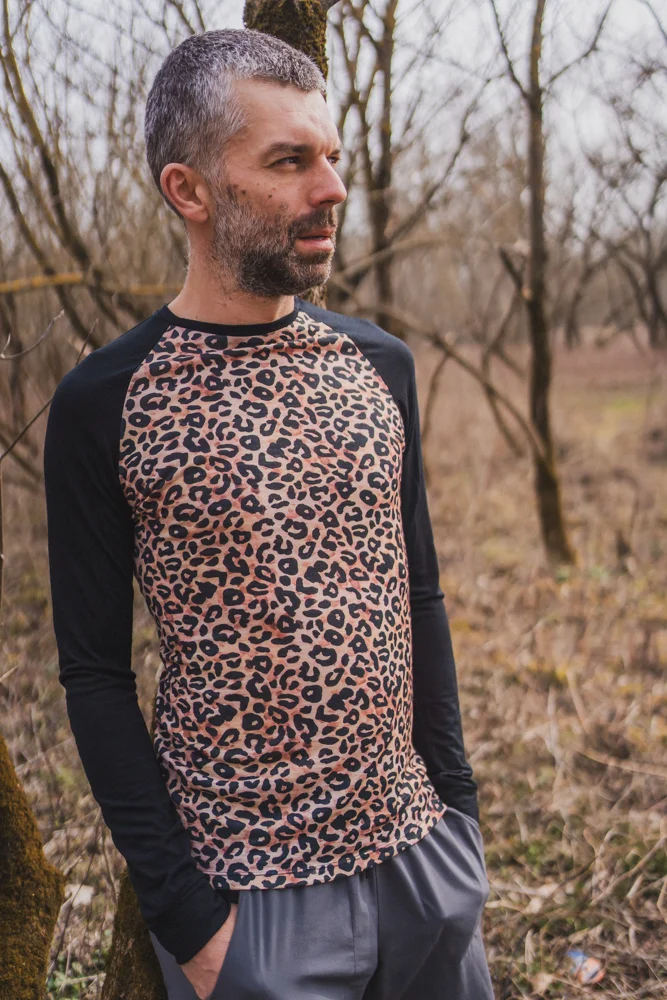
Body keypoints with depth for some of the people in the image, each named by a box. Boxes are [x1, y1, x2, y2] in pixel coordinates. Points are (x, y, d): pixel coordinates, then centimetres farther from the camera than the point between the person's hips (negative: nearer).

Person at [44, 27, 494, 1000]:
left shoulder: (381, 364, 2)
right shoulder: (106, 404, -11)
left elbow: (418, 593, 8)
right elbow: (95, 672, -9)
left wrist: (457, 807, 7)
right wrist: (180, 909, -11)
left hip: (421, 851, 4)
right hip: (248, 893, -4)